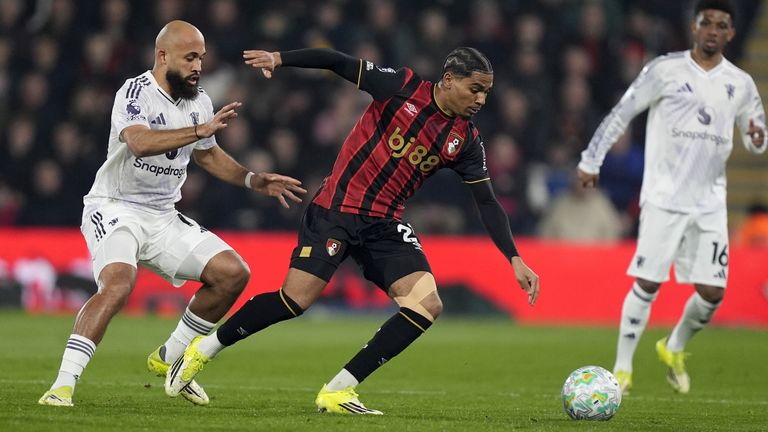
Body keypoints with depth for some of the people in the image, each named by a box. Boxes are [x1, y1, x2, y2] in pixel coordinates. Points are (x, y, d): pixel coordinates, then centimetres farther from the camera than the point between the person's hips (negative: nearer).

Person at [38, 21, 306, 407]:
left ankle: (168, 359, 12)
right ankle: (63, 384, -31)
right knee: (117, 285, -33)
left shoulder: (199, 102, 7)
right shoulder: (135, 94, -16)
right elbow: (140, 143, -36)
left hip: (163, 217, 8)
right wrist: (201, 129, -43)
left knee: (233, 274, -2)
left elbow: (208, 155, 24)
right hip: (115, 208, -7)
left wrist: (255, 181, 12)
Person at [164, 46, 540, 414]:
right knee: (295, 300, -15)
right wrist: (279, 59, -17)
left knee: (427, 305, -13)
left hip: (385, 225, 5)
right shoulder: (403, 87, -8)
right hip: (338, 208, -5)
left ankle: (337, 391, -8)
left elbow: (488, 203, 7)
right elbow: (339, 63, -7)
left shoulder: (466, 141, 4)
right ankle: (203, 350, 8)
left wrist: (515, 259, 0)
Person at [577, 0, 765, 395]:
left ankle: (674, 349, 27)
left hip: (710, 203, 4)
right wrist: (591, 160, -2)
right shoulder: (666, 70, -3)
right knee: (647, 284, -8)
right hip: (664, 198, -4)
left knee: (712, 291, 0)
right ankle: (622, 369, 3)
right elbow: (621, 113, 1)